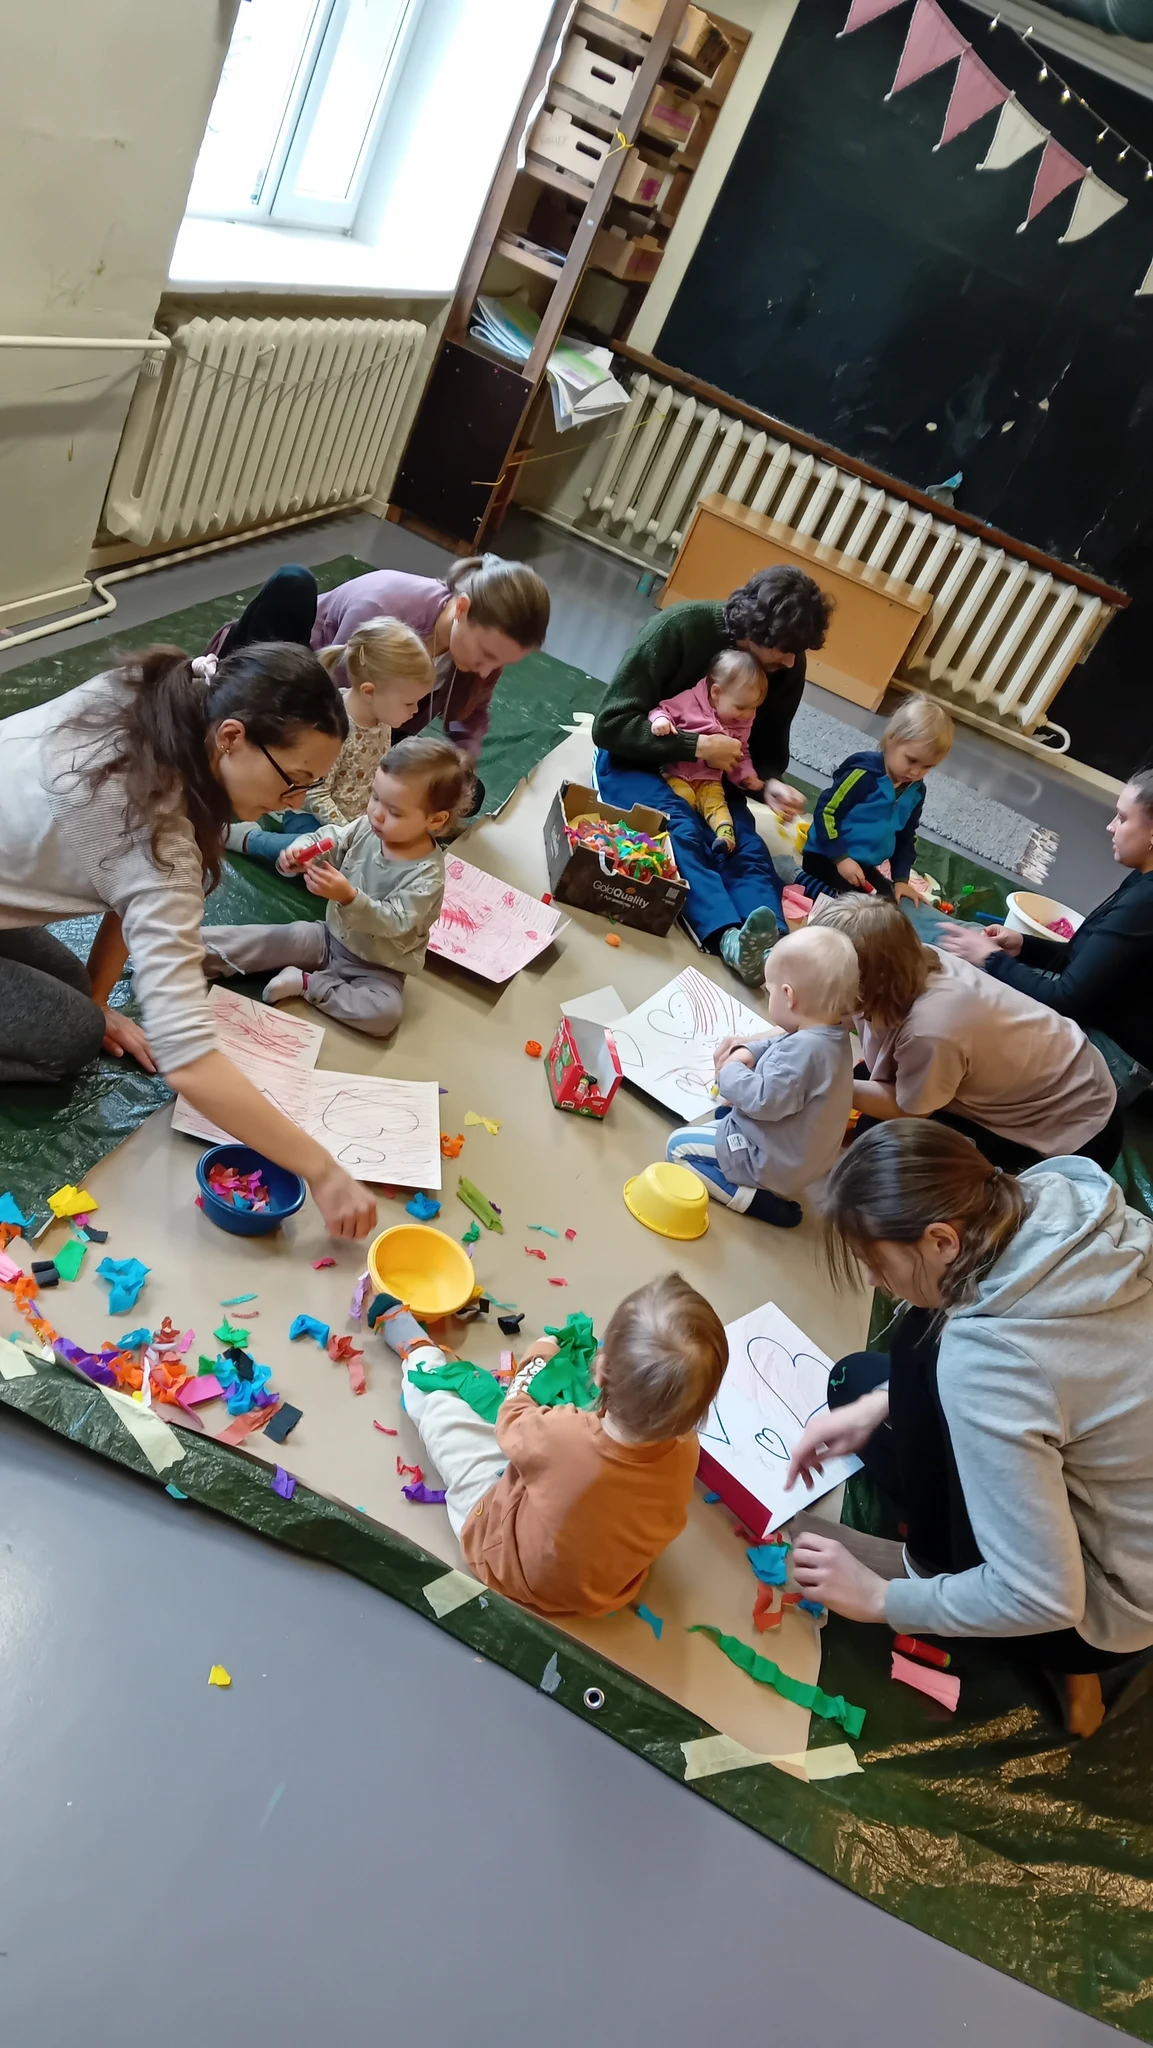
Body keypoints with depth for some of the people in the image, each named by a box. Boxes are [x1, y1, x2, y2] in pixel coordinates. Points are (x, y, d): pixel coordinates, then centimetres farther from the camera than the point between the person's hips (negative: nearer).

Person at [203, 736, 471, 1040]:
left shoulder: (427, 876, -24)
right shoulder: (365, 828, -10)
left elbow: (394, 922, -31)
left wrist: (349, 897, -45)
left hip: (376, 966, -4)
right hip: (332, 935, 5)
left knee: (385, 1014, -32)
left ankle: (307, 983, -20)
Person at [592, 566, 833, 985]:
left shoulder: (788, 667, -8)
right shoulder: (679, 628, -23)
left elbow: (770, 744, 7)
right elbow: (610, 725, -23)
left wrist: (770, 782, -16)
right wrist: (697, 746, -29)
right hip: (638, 761, -4)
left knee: (750, 852, -24)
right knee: (681, 832, -34)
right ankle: (730, 940, -54)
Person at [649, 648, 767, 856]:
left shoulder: (741, 724, 5)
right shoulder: (690, 701, -11)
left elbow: (741, 753, 15)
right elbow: (665, 709, -5)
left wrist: (747, 775, -4)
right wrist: (660, 719, -30)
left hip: (709, 778, 2)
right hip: (676, 771, -2)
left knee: (716, 802, -21)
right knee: (684, 798, -28)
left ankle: (726, 835, -37)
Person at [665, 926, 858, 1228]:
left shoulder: (804, 1048, -32)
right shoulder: (831, 1036, -1)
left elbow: (765, 1101, -34)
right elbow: (783, 1047, 16)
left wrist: (729, 1072, -17)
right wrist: (751, 1051, -2)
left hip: (774, 1163, -12)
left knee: (680, 1146, -5)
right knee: (726, 1110, 36)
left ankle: (753, 1198, -10)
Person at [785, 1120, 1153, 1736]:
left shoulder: (985, 1360, -36)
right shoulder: (1064, 1196, -15)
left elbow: (1043, 1599, -28)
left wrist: (883, 1600, -12)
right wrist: (879, 1403, -2)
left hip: (1103, 1608, -7)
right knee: (858, 1383, 14)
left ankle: (937, 1567, 8)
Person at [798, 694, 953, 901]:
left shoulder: (915, 791, 5)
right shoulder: (865, 773, -19)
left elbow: (906, 836, 16)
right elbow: (826, 811, -19)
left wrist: (901, 879, 6)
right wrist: (841, 858, -23)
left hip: (866, 866, 9)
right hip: (827, 858, -9)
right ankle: (806, 882, -11)